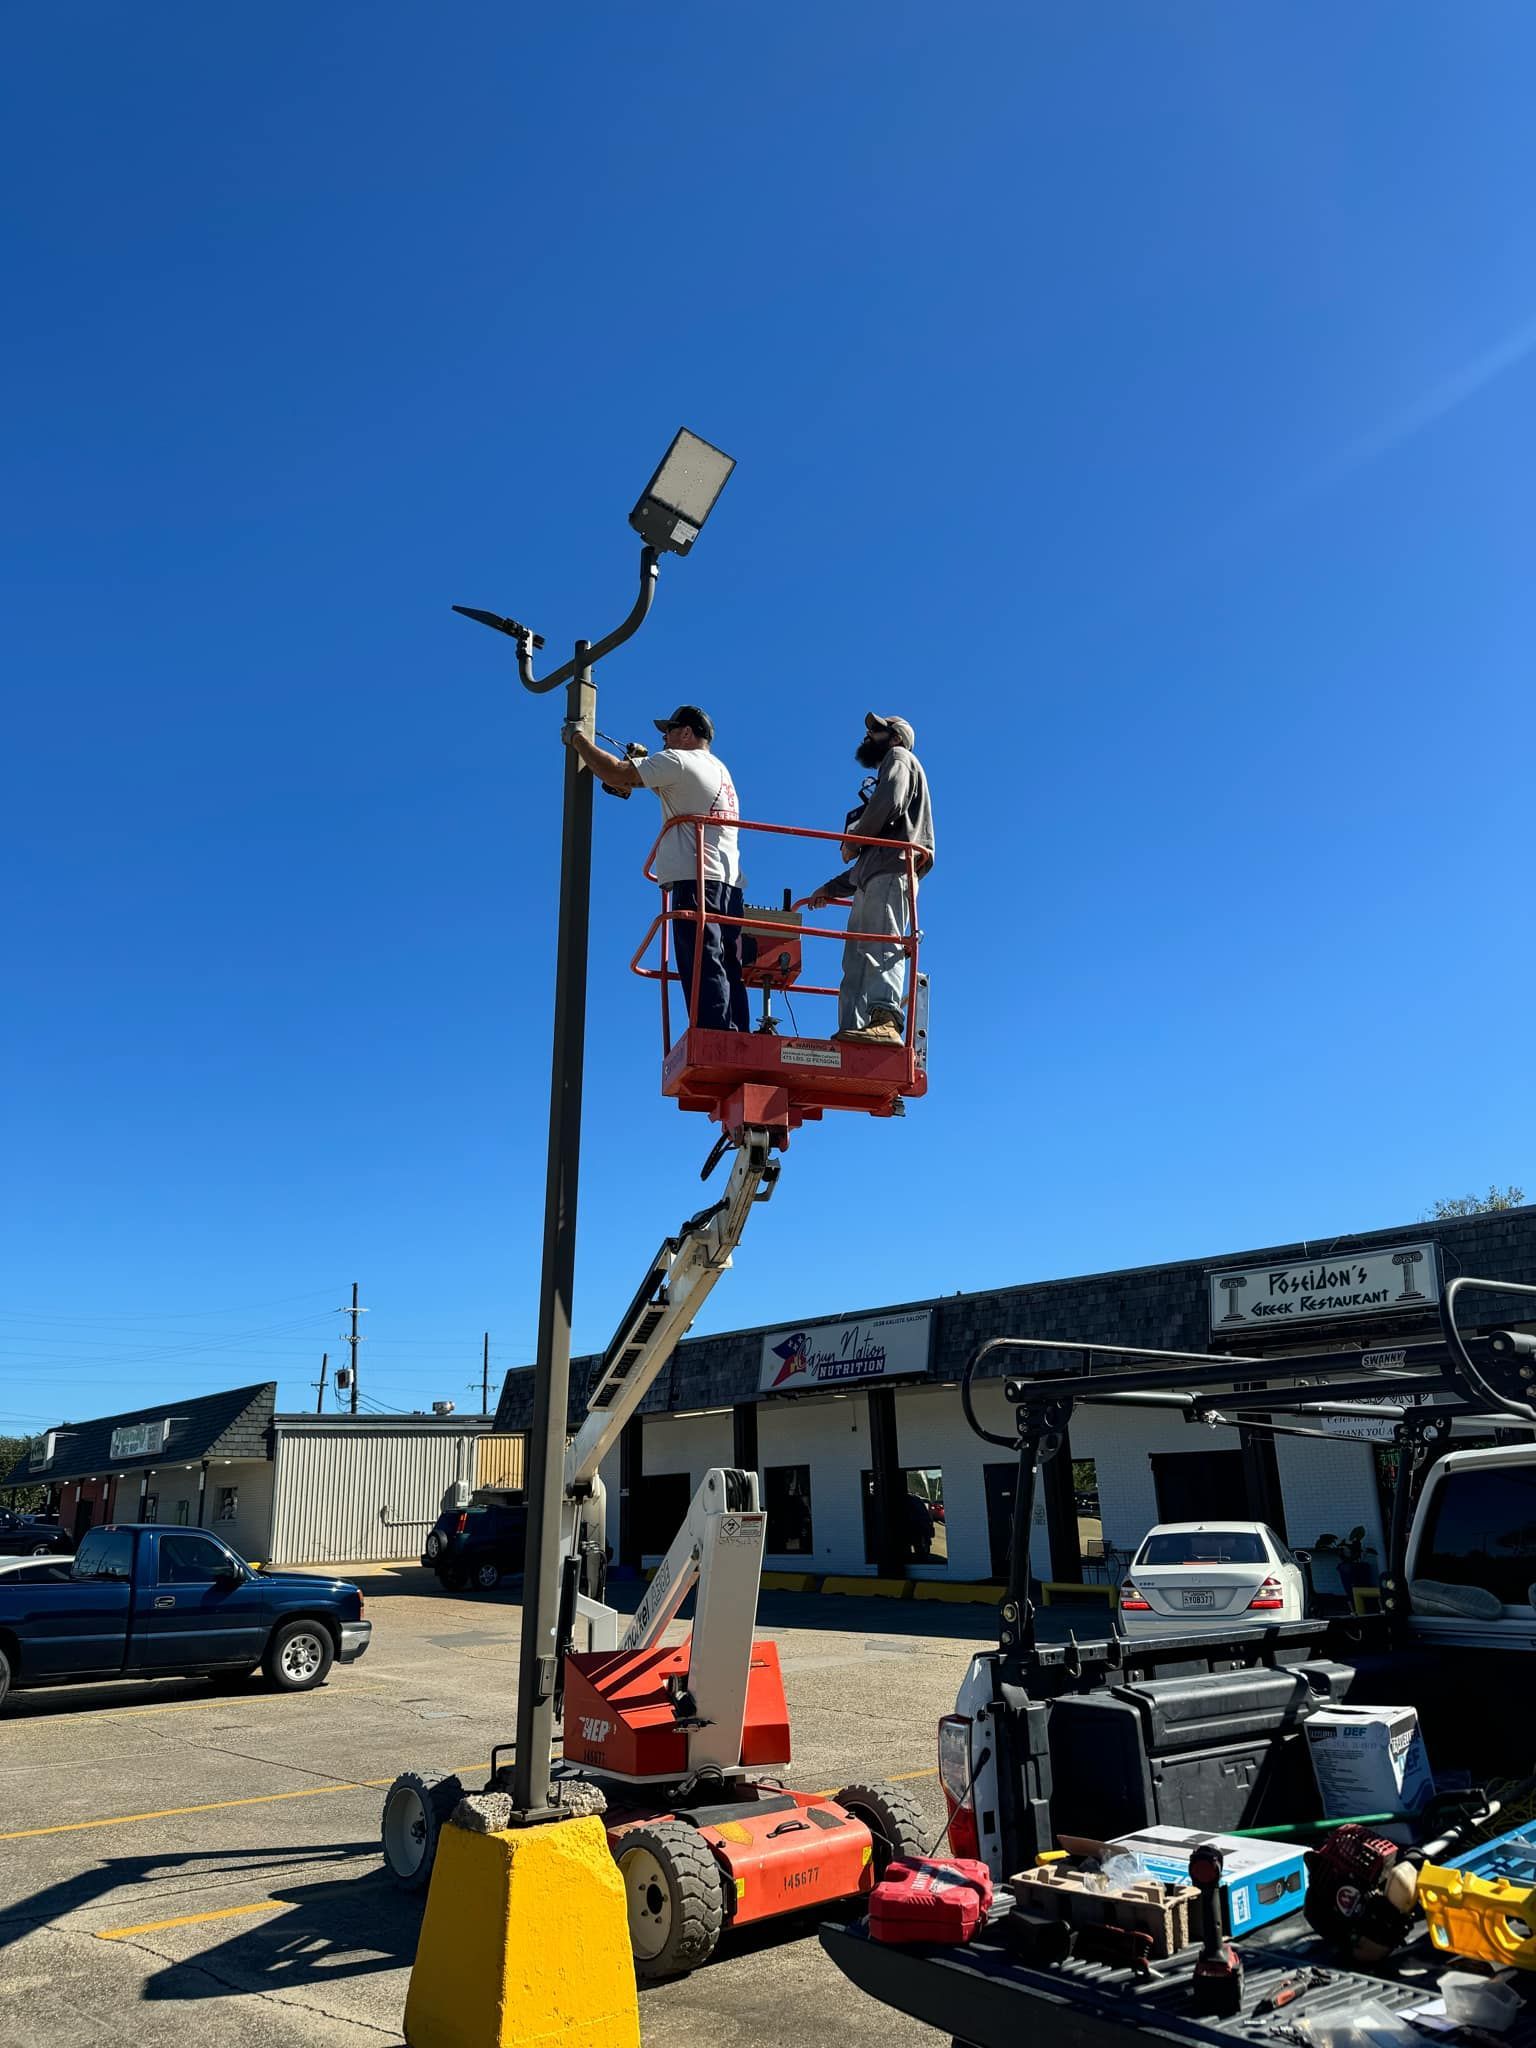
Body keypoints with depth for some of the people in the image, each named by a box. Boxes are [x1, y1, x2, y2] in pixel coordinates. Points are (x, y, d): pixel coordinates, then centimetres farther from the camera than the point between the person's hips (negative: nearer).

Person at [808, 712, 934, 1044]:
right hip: (875, 877, 10)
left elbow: (889, 803, -12)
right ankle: (851, 1033, -9)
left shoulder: (899, 757, 14)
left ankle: (884, 1020, -42)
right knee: (856, 960, -1)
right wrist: (833, 888, 32)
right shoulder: (888, 772, 39)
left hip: (892, 870, -10)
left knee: (880, 942, -26)